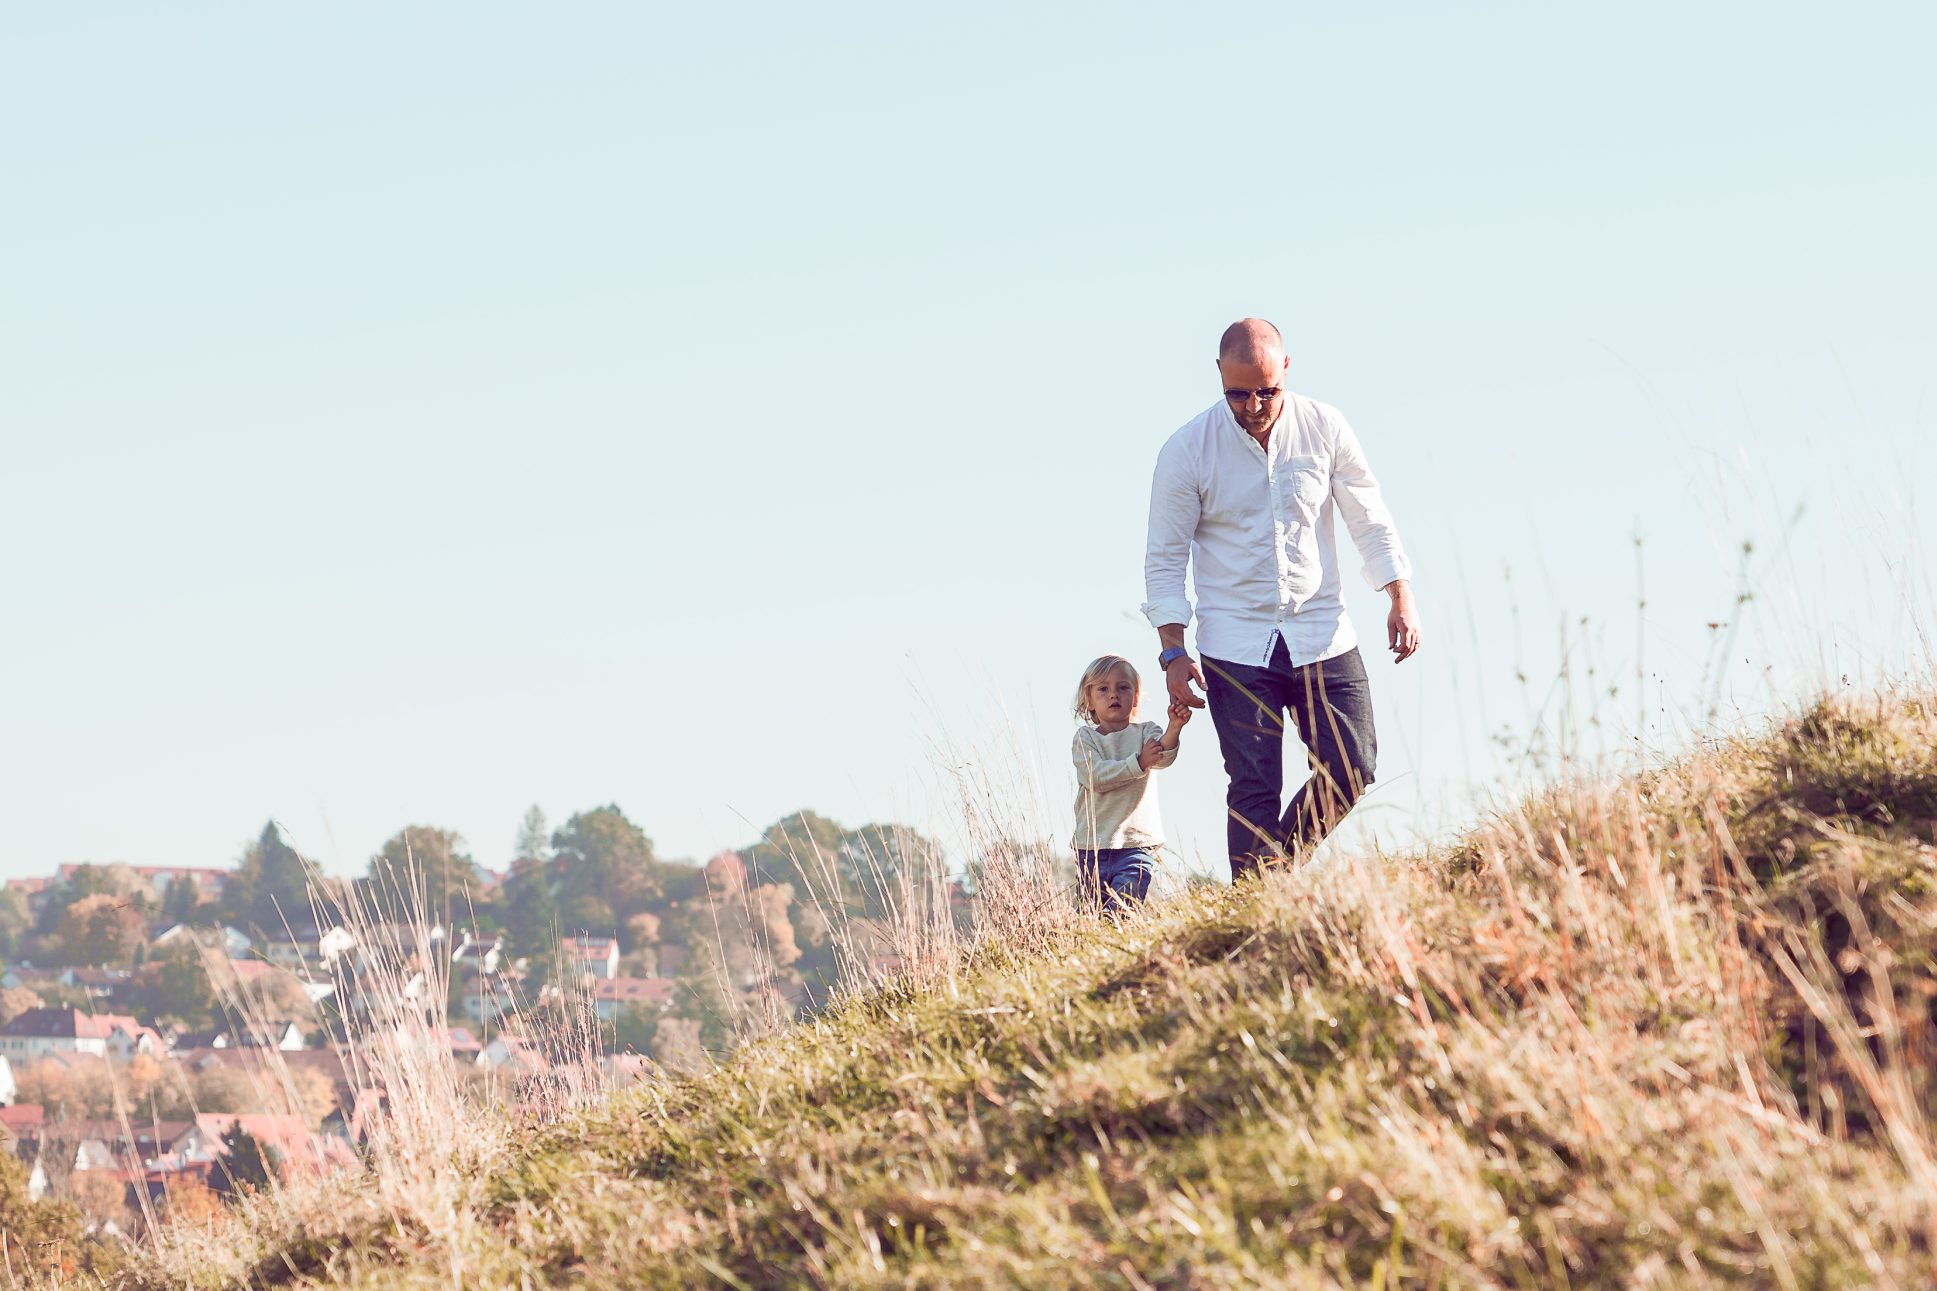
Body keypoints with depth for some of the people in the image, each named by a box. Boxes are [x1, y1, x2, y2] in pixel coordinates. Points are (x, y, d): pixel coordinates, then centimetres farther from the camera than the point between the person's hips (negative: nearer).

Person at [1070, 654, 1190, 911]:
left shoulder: (1145, 732, 7)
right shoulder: (1085, 738, 4)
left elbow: (1164, 757, -16)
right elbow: (1094, 777, -13)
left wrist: (1174, 727, -37)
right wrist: (1139, 762, -23)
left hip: (1137, 843, -1)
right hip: (1093, 844, 1)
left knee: (1122, 906, -17)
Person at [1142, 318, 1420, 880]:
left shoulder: (1324, 428, -1)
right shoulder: (1187, 451, -7)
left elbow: (1369, 520, 9)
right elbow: (1165, 559, -1)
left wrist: (1400, 597, 2)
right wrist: (1173, 651, -7)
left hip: (1322, 635, 3)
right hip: (1235, 647, -3)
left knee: (1353, 770, -2)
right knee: (1254, 791, -8)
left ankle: (1282, 866, 21)